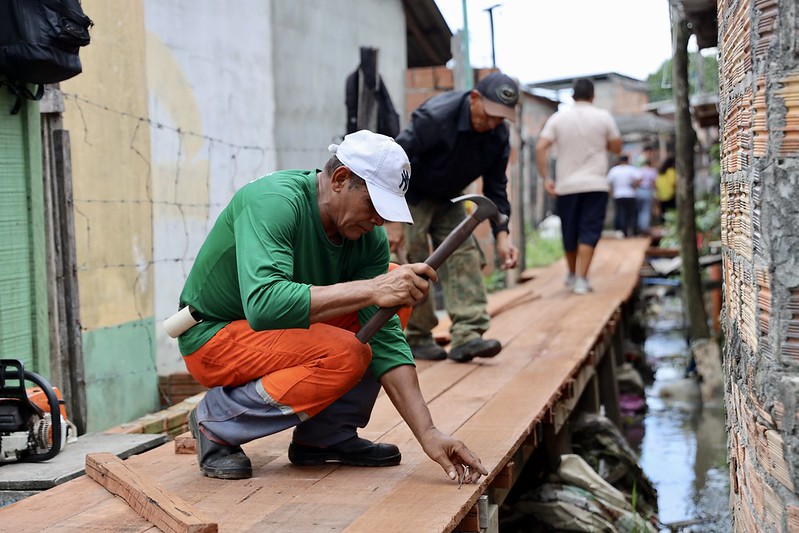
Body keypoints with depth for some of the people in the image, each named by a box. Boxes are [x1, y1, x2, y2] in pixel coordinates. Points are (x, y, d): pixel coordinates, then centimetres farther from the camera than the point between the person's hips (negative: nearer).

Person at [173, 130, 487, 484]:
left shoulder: (370, 238, -7)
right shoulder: (274, 202, -28)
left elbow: (384, 336, -10)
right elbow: (263, 305, -43)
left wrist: (427, 433, -20)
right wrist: (371, 290, -46)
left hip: (283, 333, 8)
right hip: (214, 339, -8)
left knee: (398, 297, -3)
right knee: (346, 354, -29)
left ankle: (323, 437, 2)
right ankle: (216, 422, -9)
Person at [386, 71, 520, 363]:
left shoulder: (498, 135, -12)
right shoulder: (435, 117, -32)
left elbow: (495, 188, -2)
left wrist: (501, 234, -15)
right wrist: (392, 220, -31)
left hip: (448, 199, 6)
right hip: (410, 194, -6)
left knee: (465, 256, -9)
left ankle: (467, 335, -15)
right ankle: (417, 339, 1)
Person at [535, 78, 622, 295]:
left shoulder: (558, 118, 2)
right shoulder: (603, 117, 0)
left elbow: (540, 148, -7)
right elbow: (617, 147, 7)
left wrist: (545, 178, -3)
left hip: (566, 186, 2)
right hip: (595, 185, -2)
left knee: (569, 233, 13)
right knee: (589, 232, -3)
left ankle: (572, 275, 29)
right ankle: (581, 279, -13)